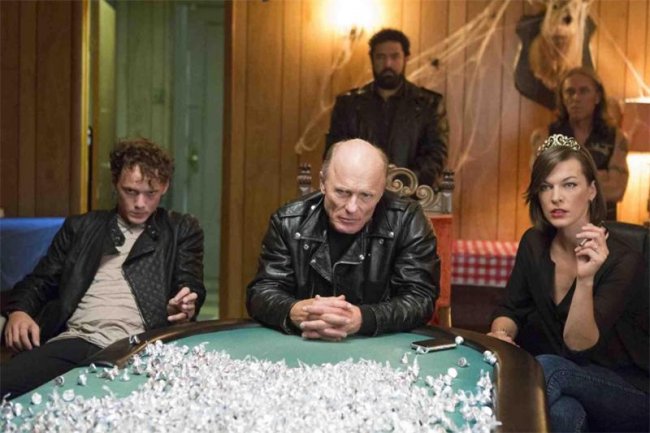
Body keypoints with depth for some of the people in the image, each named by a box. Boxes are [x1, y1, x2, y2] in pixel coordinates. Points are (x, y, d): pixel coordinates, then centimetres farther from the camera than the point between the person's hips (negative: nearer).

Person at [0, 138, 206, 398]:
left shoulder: (182, 230, 17)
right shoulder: (80, 227, 22)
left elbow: (191, 287, 8)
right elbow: (41, 281, 21)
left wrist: (185, 308, -17)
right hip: (72, 341, 2)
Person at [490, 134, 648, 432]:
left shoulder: (623, 261, -19)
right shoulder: (534, 243, -2)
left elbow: (578, 346, -23)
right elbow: (511, 308, 3)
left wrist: (585, 279, -37)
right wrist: (500, 334, -19)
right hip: (565, 381, 3)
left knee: (546, 369, -31)